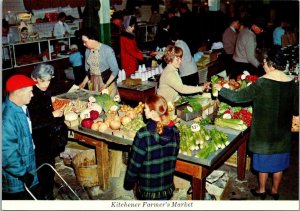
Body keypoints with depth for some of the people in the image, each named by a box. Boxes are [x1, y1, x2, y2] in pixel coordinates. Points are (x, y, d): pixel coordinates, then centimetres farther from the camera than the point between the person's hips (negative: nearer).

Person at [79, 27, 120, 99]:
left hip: (107, 82, -5)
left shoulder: (107, 50, -12)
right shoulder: (88, 51, 5)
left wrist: (106, 85, -20)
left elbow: (115, 70, -12)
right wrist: (84, 82, 4)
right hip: (93, 84, 5)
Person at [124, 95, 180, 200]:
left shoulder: (143, 135, -26)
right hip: (167, 187, 4)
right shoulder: (174, 131, -11)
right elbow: (173, 157, 2)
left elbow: (135, 163, -17)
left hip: (148, 188, -4)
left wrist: (128, 183, -1)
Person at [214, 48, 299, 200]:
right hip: (283, 131, 4)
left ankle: (261, 190, 31)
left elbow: (237, 97, -18)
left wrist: (220, 89, -4)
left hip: (264, 131, -4)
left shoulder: (262, 83, -21)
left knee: (263, 159, 13)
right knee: (279, 161, 18)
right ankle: (275, 191, 34)